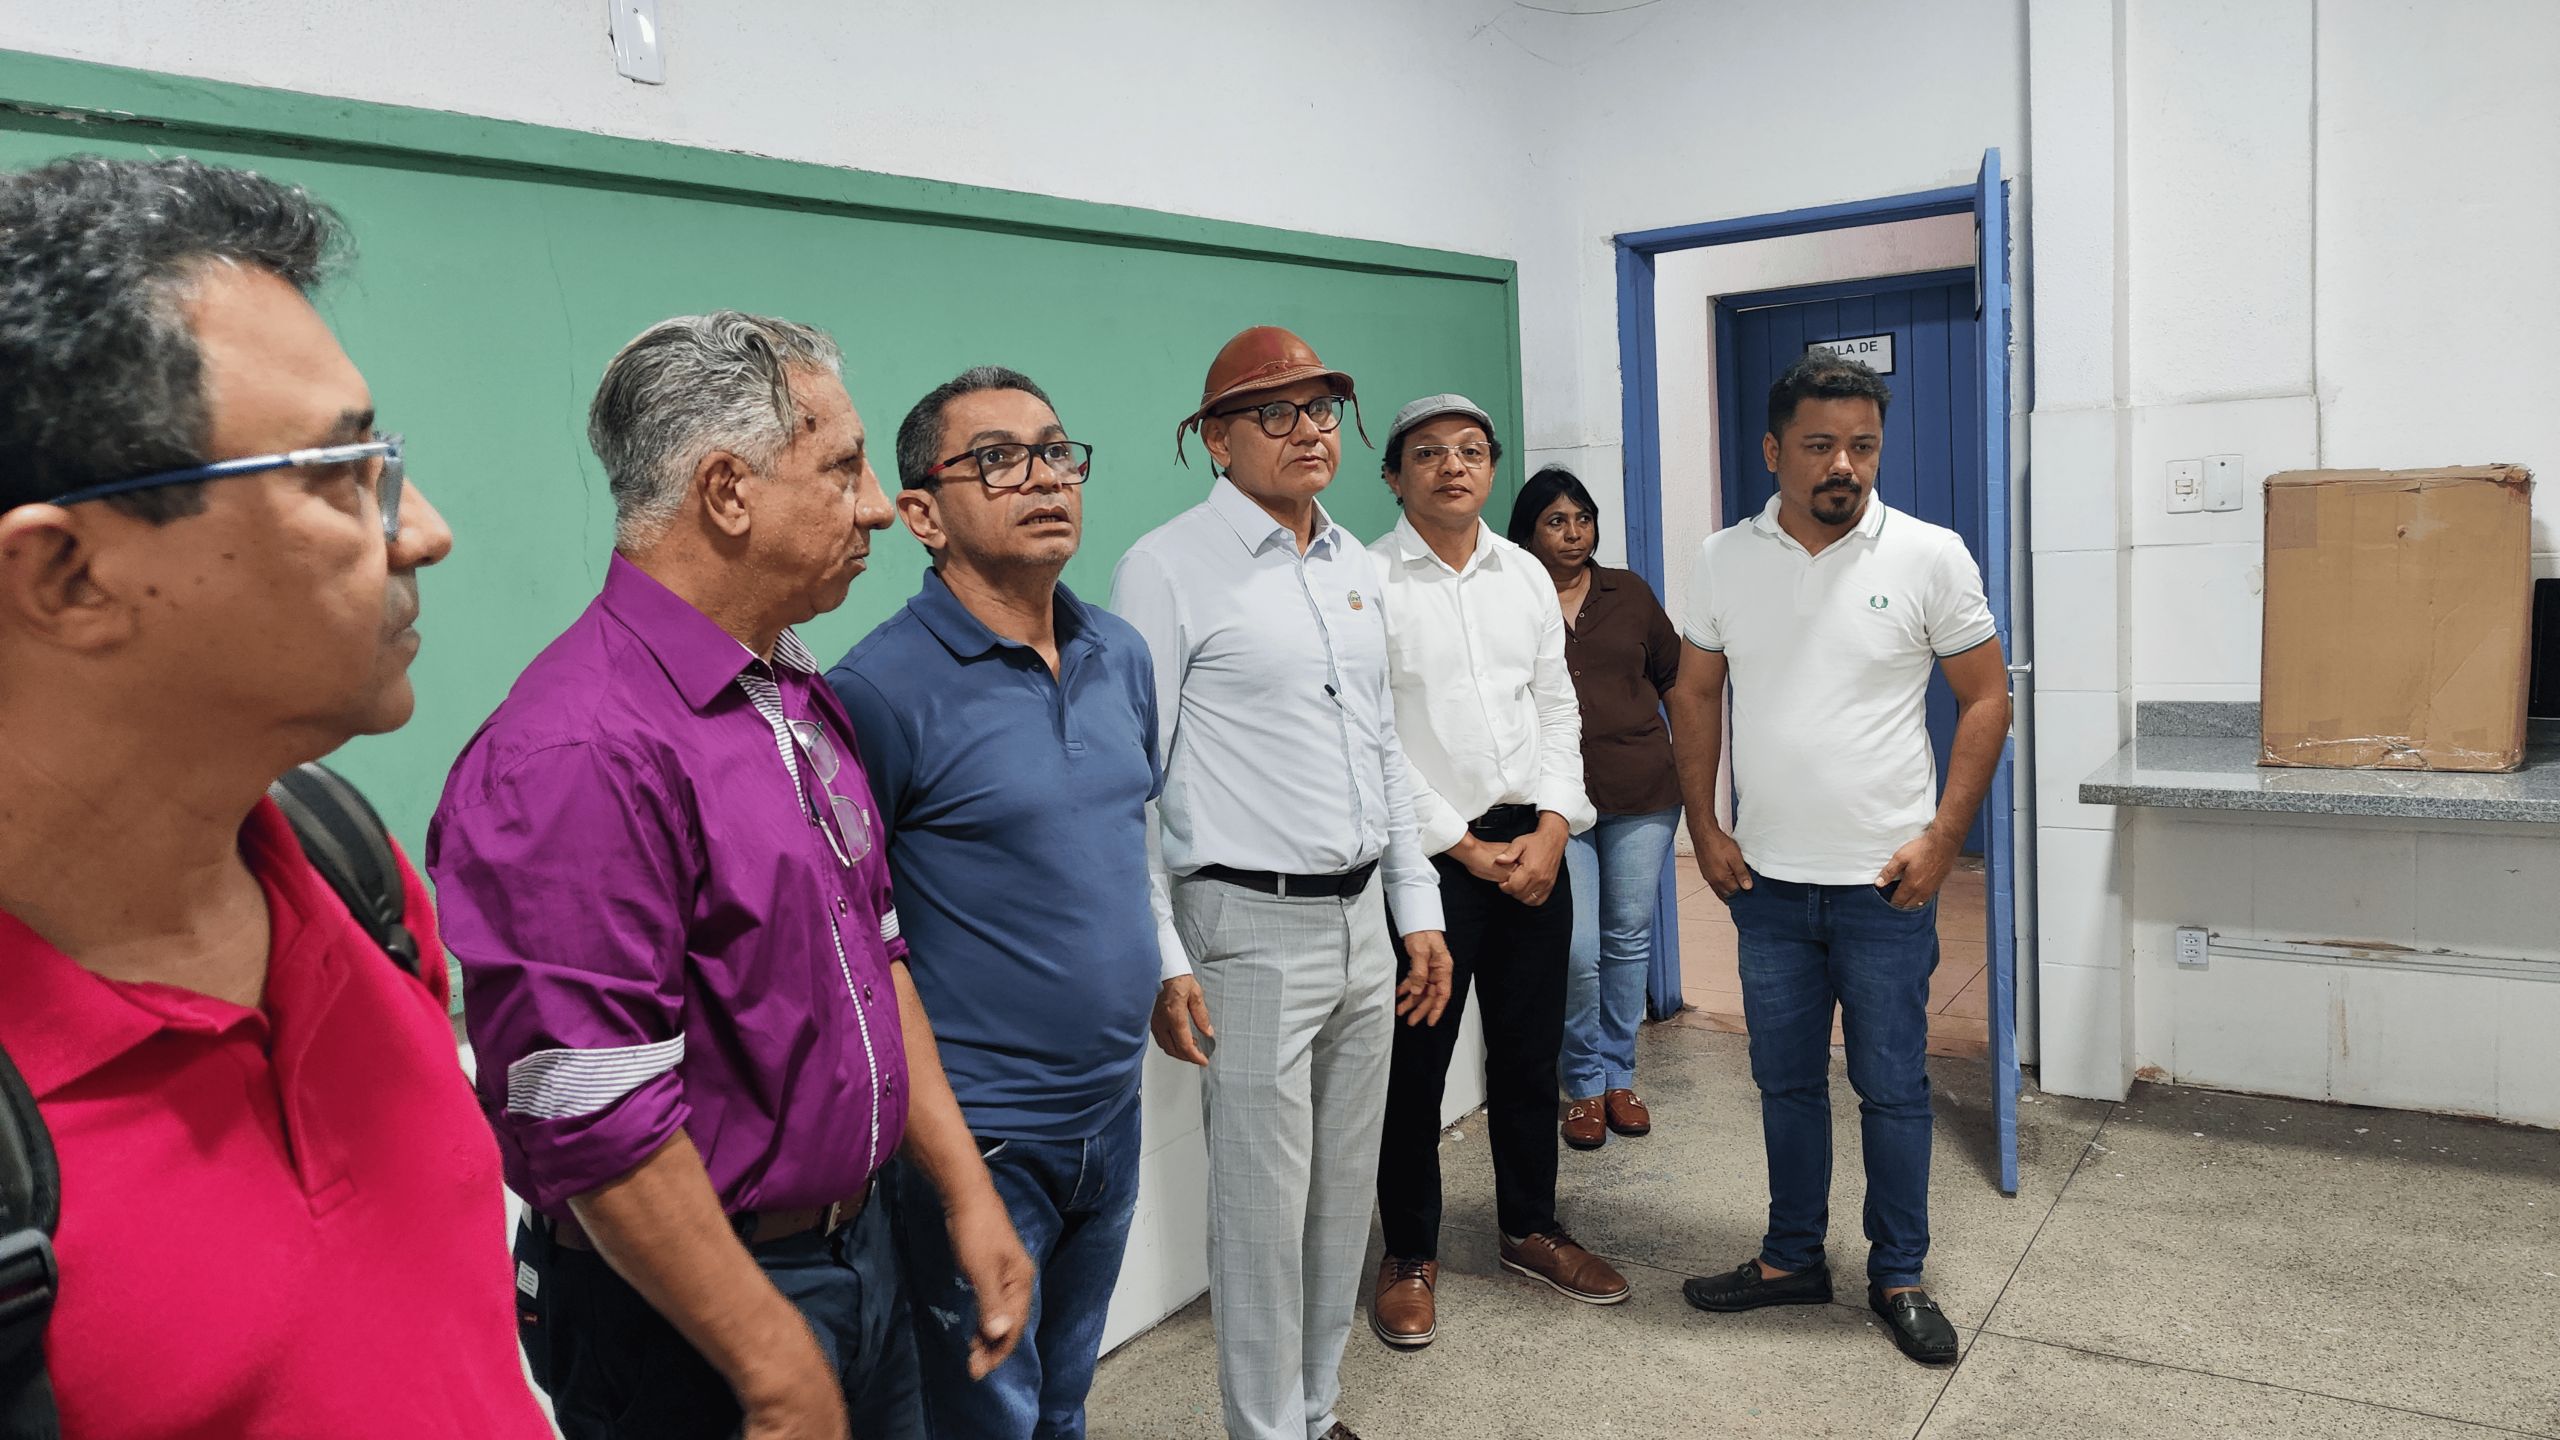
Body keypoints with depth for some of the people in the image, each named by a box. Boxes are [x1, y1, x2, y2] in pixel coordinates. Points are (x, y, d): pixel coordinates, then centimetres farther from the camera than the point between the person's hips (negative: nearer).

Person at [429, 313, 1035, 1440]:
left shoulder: (796, 693, 6)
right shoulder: (579, 753, -25)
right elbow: (596, 1127, -26)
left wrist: (964, 1190, 9)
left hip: (858, 1247, 9)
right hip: (690, 1315, -9)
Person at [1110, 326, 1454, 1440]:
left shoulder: (1353, 565, 13)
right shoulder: (1166, 570, -9)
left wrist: (1417, 910, 16)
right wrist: (1161, 962, -15)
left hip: (1361, 924, 7)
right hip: (1251, 931, -7)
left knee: (1344, 1193, 15)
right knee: (1264, 1205, 1)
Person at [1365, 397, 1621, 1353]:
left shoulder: (1526, 575, 10)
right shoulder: (1367, 581, -7)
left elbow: (1557, 708, 11)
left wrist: (1551, 830, -3)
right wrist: (1463, 847, -10)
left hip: (1532, 843, 5)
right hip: (1427, 850, -5)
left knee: (1530, 1049, 15)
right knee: (1416, 1060, 5)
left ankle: (1530, 1228, 33)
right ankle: (1410, 1255, 22)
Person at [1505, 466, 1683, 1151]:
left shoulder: (1628, 592, 9)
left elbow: (1675, 674, 18)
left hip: (1643, 793, 3)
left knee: (1630, 937, 9)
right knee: (1576, 951, -6)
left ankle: (1618, 1076, 25)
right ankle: (1584, 1086, 14)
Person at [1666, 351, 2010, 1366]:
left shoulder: (1929, 556, -7)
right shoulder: (1724, 561, 1)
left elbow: (1985, 697, -2)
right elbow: (1695, 696, 10)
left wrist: (1942, 838, -9)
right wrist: (1703, 828, 3)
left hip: (1886, 883, -2)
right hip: (1766, 880, 3)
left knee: (1892, 1086, 8)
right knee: (1786, 1080, 15)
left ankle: (1898, 1277, 25)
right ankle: (1792, 1259, 32)